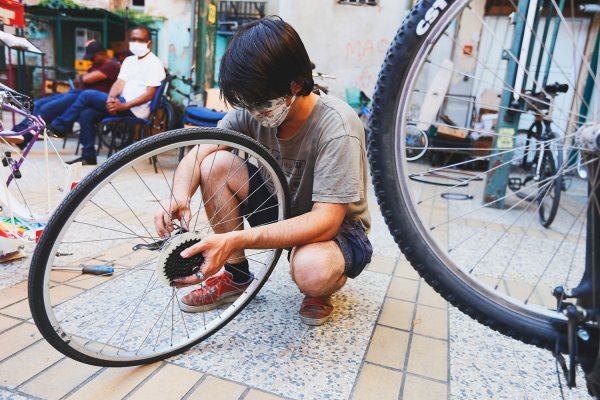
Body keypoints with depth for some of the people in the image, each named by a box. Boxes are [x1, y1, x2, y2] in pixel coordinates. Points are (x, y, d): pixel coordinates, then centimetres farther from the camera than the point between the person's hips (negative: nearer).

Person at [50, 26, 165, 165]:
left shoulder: (154, 63, -7)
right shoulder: (129, 60, 18)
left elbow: (149, 94, -15)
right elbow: (119, 83, 7)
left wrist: (124, 106, -24)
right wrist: (111, 99, -15)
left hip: (134, 109, -7)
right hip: (121, 103, 7)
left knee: (87, 95, -12)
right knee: (86, 114, -8)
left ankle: (58, 127, 3)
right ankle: (88, 156, 2)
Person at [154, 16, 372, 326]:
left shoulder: (336, 128, -29)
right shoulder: (253, 111, -13)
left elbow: (325, 221, -34)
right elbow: (197, 156, -10)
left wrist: (235, 240, -43)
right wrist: (180, 196, -34)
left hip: (337, 228, -5)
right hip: (281, 211, 5)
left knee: (310, 270, -39)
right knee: (217, 163, -16)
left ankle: (326, 284, 1)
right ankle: (236, 275, -1)